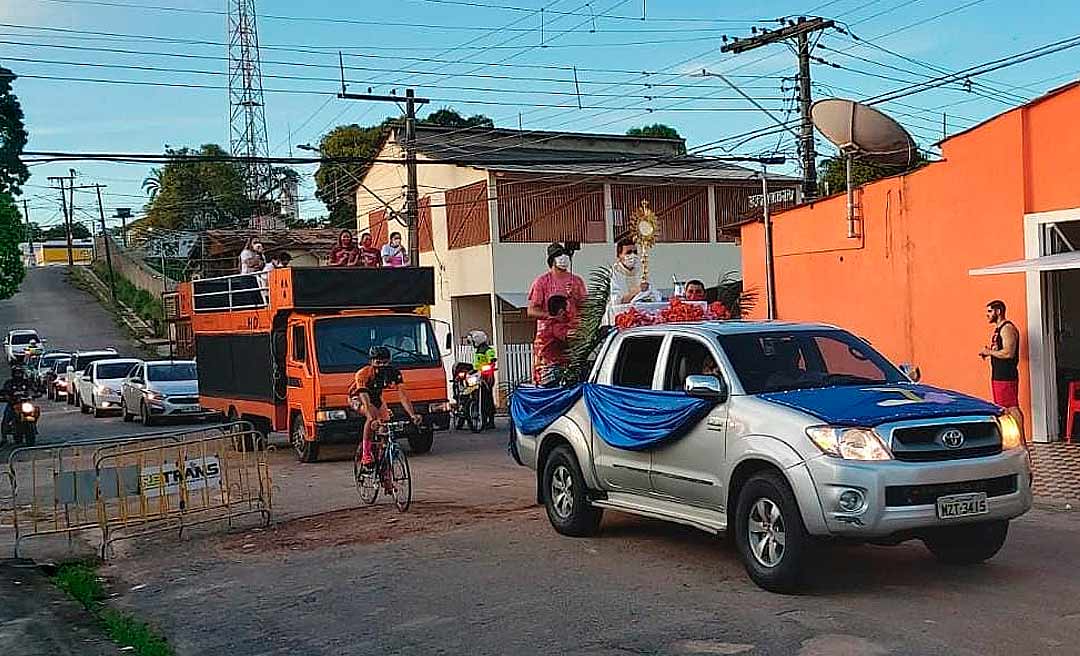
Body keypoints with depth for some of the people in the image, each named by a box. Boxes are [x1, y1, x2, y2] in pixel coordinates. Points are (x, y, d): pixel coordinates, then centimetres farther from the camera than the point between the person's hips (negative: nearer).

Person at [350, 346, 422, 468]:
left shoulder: (394, 373, -25)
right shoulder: (363, 374, -36)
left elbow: (403, 395, -30)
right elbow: (365, 401, -46)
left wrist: (412, 415, -44)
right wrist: (373, 419, -61)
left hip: (376, 397, 5)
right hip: (358, 397, -5)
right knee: (372, 416, -33)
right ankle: (366, 455, -25)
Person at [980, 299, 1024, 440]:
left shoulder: (1007, 328, -13)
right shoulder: (998, 329, 18)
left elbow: (1008, 353, -23)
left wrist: (989, 352, -13)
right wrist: (988, 352, 9)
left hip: (1007, 375, -10)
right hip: (997, 375, 10)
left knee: (1012, 408, -10)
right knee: (1002, 409, 12)